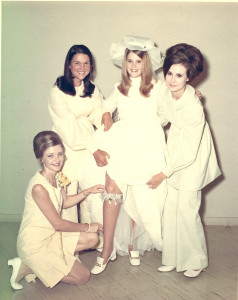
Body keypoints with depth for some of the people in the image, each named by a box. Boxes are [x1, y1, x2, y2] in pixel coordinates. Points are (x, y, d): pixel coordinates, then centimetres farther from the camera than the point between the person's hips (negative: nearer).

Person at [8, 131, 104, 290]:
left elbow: (65, 202, 14)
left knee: (92, 239, 4)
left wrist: (88, 191, 4)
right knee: (82, 276, -1)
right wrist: (87, 227, -10)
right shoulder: (38, 187, -29)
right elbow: (58, 223, -22)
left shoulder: (57, 176, -3)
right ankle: (27, 267, 4)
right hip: (35, 244, -8)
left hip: (52, 235, 8)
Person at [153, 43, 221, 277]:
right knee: (170, 206, 8)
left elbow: (188, 152, -23)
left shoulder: (193, 107, -31)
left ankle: (197, 260, 22)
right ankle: (172, 257, 25)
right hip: (175, 150, 7)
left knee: (187, 209, -3)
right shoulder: (166, 92, -12)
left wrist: (164, 173, -15)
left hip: (192, 158, -6)